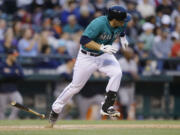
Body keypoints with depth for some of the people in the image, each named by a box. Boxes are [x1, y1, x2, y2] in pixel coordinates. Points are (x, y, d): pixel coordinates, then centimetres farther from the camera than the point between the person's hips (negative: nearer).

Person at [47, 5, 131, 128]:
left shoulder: (120, 24, -11)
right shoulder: (99, 23, -32)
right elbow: (84, 40, -35)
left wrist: (123, 37, 10)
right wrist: (102, 47, -41)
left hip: (104, 55, 5)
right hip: (87, 57, -5)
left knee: (117, 73, -23)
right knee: (76, 86, 4)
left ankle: (107, 107, -14)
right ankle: (55, 110, 25)